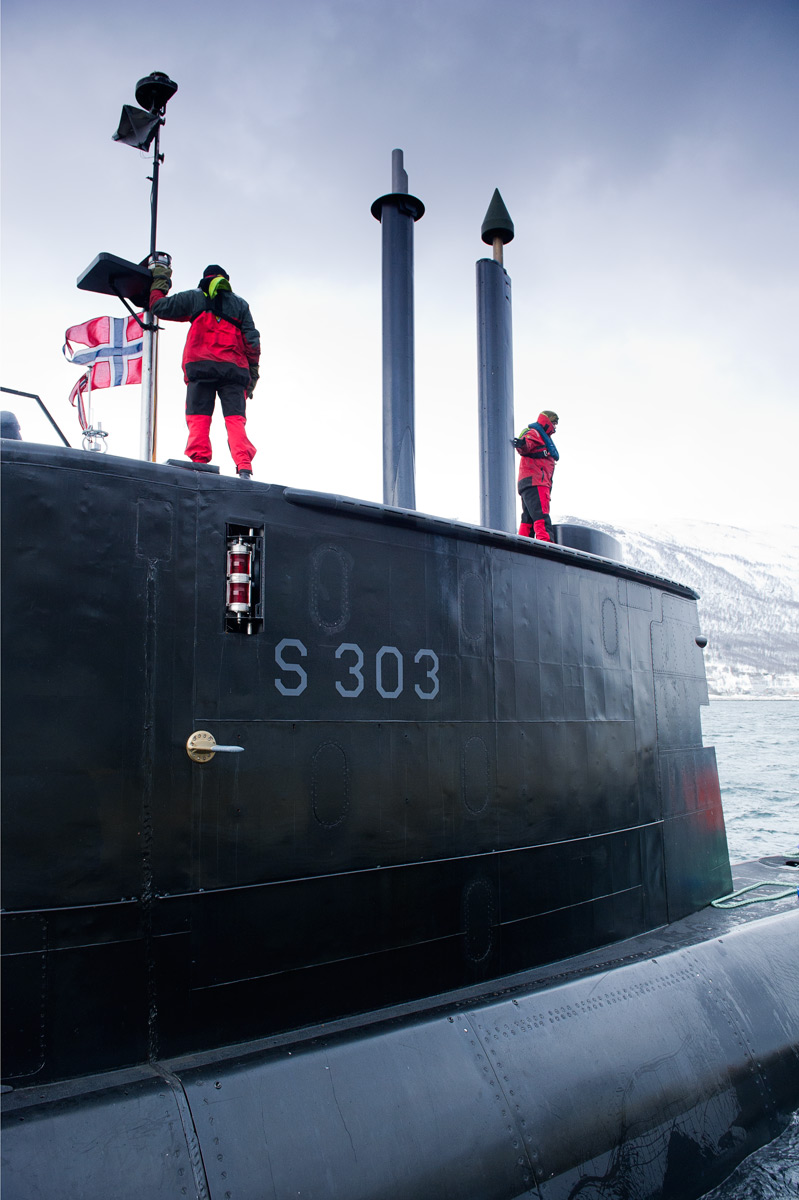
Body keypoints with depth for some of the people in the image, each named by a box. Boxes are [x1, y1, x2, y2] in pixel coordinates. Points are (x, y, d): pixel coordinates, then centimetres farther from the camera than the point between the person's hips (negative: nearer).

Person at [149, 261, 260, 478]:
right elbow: (252, 340, 12)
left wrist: (160, 279, 34)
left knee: (198, 418, -4)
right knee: (235, 419, -5)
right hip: (234, 369, 1)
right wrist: (253, 372, 14)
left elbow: (158, 306, 18)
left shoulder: (194, 298, 17)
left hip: (200, 366, -1)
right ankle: (244, 468, -21)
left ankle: (199, 464, -18)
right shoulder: (240, 304, 21)